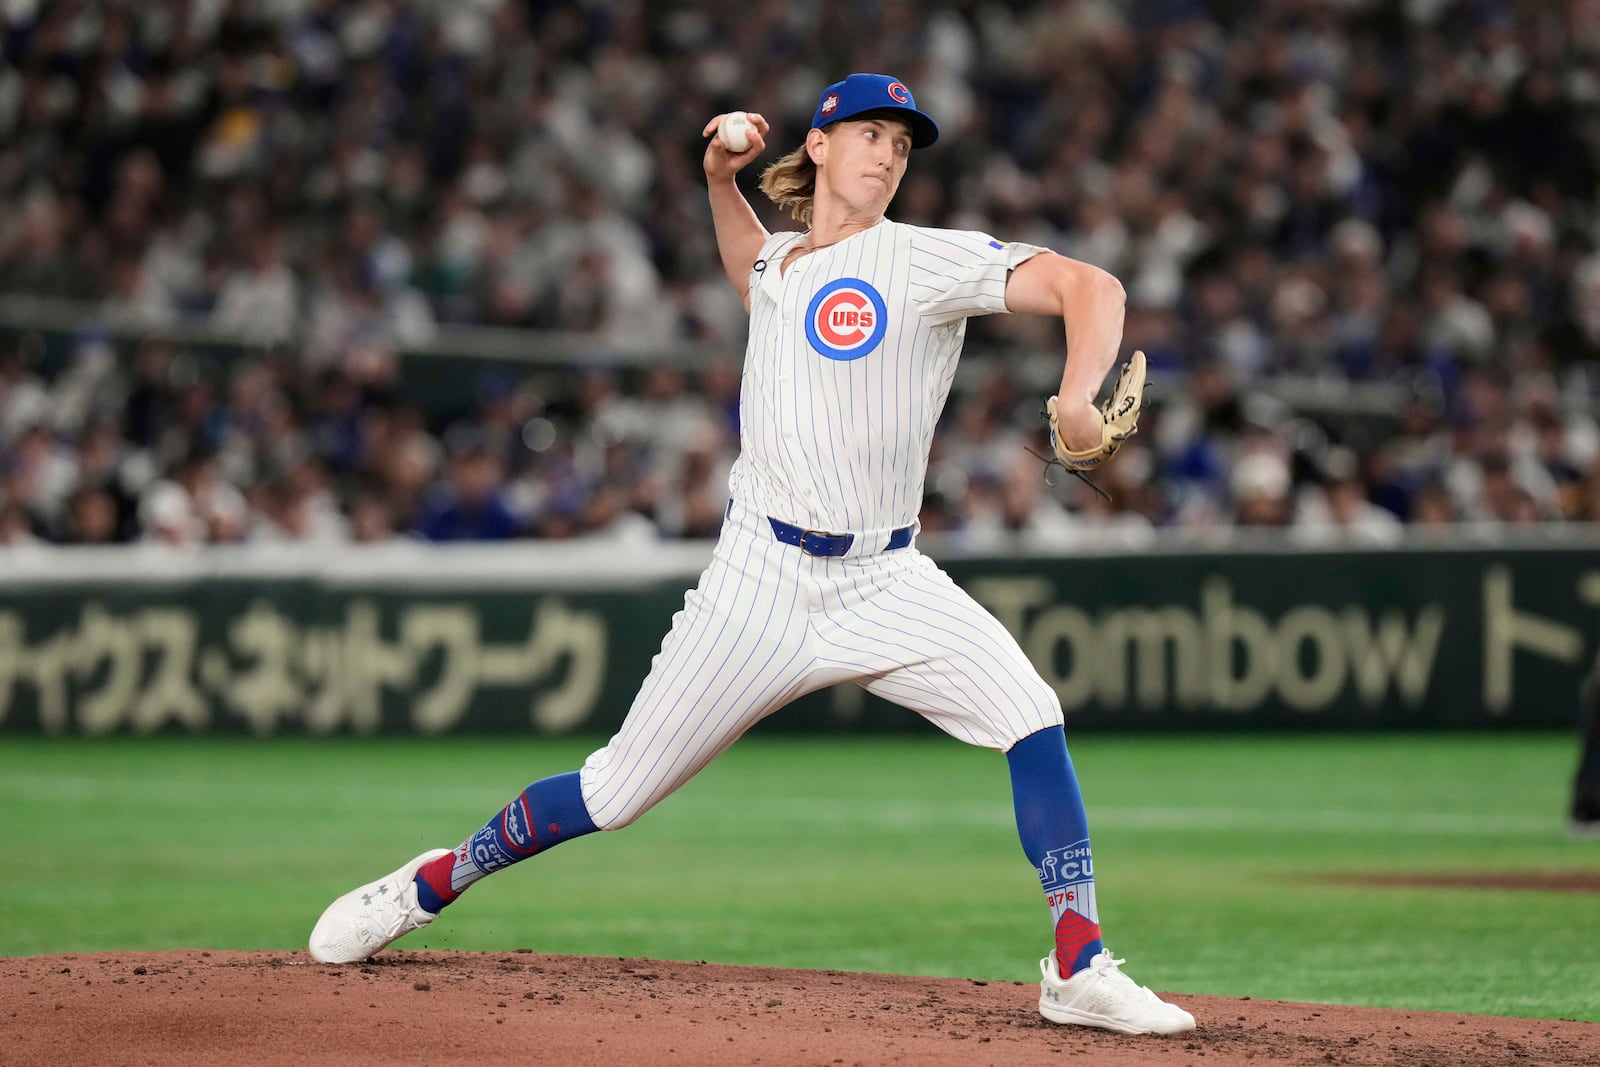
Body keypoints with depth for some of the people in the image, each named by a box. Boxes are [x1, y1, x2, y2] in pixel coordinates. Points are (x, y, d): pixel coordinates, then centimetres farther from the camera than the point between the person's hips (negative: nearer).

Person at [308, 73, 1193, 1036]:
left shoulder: (924, 260, -4)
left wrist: (1078, 399, -33)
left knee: (1031, 713, -24)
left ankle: (1079, 970, -18)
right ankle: (430, 884, 24)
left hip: (886, 579, -2)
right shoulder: (777, 267, 11)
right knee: (616, 793, 2)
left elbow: (1089, 287, -15)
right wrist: (722, 178, 19)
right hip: (763, 579, 2)